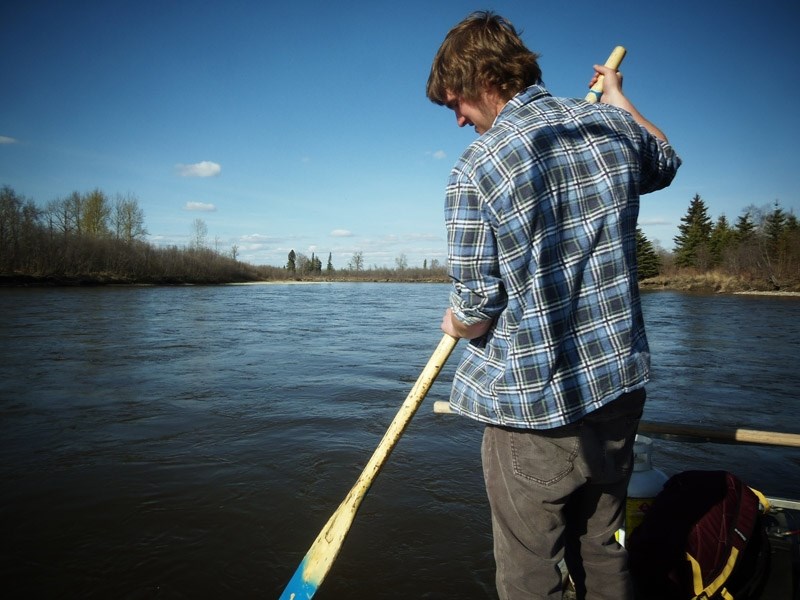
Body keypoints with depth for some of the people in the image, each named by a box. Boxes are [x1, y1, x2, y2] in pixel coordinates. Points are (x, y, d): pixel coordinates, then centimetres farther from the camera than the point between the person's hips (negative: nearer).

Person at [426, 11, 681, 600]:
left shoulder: (475, 170, -15)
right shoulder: (613, 127, 2)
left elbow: (477, 312, -14)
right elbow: (666, 161, 27)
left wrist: (453, 322, 10)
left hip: (535, 408, -6)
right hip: (620, 385, 6)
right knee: (604, 552, 23)